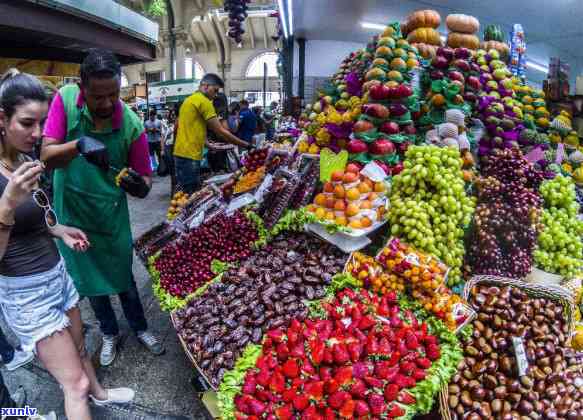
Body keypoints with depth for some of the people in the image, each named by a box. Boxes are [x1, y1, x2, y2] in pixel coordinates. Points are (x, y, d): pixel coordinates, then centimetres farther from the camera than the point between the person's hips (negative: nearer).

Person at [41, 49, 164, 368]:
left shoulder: (132, 125, -19)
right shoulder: (65, 99, -16)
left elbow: (145, 178, -11)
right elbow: (46, 156, -19)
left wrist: (140, 185, -35)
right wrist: (78, 144, -38)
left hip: (111, 214, -1)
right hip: (73, 212, 2)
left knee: (124, 278, 13)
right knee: (90, 281, 17)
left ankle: (139, 328, 38)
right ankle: (110, 333, 40)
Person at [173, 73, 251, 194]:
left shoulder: (189, 100, 18)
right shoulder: (204, 101, -10)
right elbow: (220, 131, -13)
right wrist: (246, 145, -8)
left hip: (181, 153, 10)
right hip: (189, 155, -10)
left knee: (186, 194, 15)